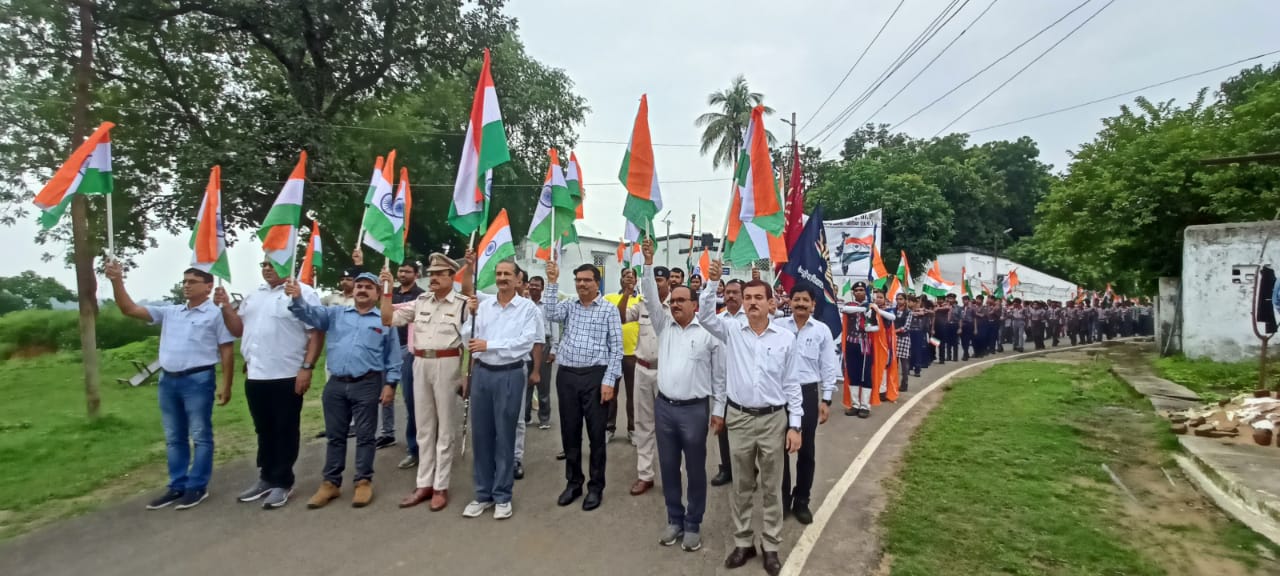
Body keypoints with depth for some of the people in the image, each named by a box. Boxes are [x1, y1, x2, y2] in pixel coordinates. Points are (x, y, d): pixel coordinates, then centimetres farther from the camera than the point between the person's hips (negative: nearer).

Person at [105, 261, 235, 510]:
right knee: (173, 437, 13)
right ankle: (177, 486, 22)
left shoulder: (216, 313, -3)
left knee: (200, 436, 1)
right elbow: (130, 310, 13)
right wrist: (117, 281, -1)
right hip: (168, 380, 7)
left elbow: (227, 352, -5)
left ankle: (197, 487, 8)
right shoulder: (169, 312, 14)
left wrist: (226, 385, -9)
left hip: (198, 379, -7)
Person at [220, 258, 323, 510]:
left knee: (285, 432, 3)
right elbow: (238, 330, 18)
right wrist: (225, 306, 5)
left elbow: (316, 334, -11)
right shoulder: (253, 296, 16)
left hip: (286, 377, -7)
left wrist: (307, 368, -18)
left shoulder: (303, 293, -7)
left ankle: (282, 483, 13)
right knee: (264, 431, 17)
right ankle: (267, 478, 29)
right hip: (255, 376, 7)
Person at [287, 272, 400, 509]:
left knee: (364, 435, 5)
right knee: (335, 435, 11)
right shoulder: (336, 313, 12)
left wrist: (390, 384, -4)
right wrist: (297, 298, -24)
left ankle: (364, 482, 15)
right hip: (336, 384, 3)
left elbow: (393, 357, 3)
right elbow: (310, 313, -3)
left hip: (367, 384, -3)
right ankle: (331, 483, 21)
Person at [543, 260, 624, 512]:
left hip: (595, 377, -3)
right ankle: (573, 482, 28)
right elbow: (550, 314, -11)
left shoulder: (609, 310, 0)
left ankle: (596, 487, 19)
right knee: (569, 432, 12)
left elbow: (616, 349, -3)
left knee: (596, 434, 5)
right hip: (566, 376, 4)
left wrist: (609, 381, -11)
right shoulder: (568, 306, 10)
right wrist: (552, 283, -13)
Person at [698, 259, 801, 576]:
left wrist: (794, 425, -2)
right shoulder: (732, 330, 0)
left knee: (772, 487, 11)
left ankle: (771, 546, 26)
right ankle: (743, 542, 29)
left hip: (773, 419, -1)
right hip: (739, 418, 1)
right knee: (742, 487, 14)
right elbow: (704, 315, -13)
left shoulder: (786, 338, -2)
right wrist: (712, 282, -25)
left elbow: (791, 384, 0)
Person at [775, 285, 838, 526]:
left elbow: (829, 367, 1)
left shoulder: (822, 330, -1)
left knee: (806, 450, 10)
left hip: (808, 393, 1)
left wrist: (826, 400, -2)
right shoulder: (778, 326, -3)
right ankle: (782, 498, 25)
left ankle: (801, 501, 25)